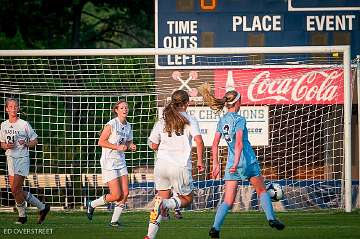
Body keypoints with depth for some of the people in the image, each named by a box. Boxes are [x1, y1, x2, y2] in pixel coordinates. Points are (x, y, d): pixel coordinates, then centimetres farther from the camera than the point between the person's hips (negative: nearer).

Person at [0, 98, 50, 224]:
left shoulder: (24, 124, -6)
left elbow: (35, 141, 1)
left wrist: (26, 144, -18)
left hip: (22, 158, -6)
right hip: (10, 158, 6)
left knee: (15, 189, -14)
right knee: (15, 190, 3)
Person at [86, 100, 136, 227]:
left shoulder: (128, 126, 8)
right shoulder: (111, 124, -13)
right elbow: (101, 142, -13)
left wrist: (131, 146, -1)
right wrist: (117, 147, -21)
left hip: (121, 162, 7)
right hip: (109, 162, -7)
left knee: (125, 193, -3)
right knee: (116, 195, -10)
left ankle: (114, 220, 8)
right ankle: (92, 205, 14)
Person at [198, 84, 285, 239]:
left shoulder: (222, 120, 9)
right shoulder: (239, 120, -10)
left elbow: (215, 144, 10)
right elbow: (239, 143, -21)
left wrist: (216, 164, 14)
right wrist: (236, 163, -28)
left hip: (231, 164, 5)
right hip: (248, 161, -5)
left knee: (228, 201, 1)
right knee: (262, 191, 17)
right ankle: (271, 219, 15)